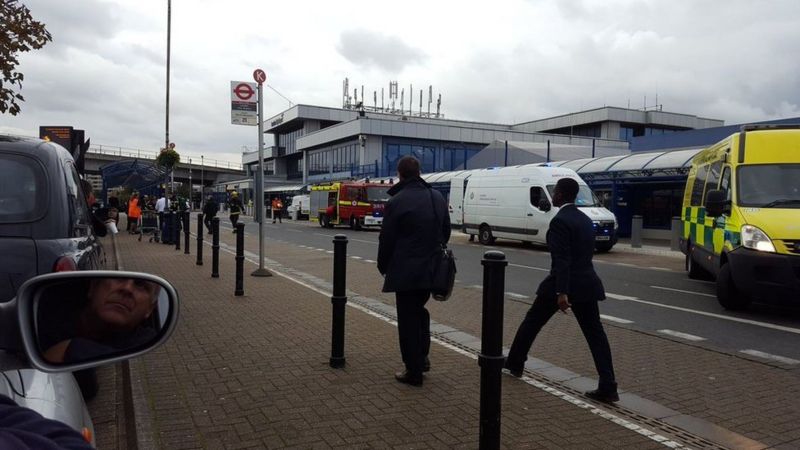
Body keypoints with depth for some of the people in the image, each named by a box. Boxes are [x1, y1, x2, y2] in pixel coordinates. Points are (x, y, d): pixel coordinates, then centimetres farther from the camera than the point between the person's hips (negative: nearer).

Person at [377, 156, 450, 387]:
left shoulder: (396, 202, -14)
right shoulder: (438, 198, 7)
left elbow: (386, 240, -9)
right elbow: (446, 232, 13)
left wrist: (383, 266, 6)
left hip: (406, 271, -6)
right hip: (431, 270, 6)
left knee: (408, 320, 4)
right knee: (420, 311, 25)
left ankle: (414, 371, 11)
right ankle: (422, 357, 26)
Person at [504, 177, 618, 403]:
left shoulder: (560, 220, -14)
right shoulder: (586, 219, 12)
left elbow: (562, 259, -21)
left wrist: (561, 292, -25)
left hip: (562, 284, -7)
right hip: (586, 283, 7)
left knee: (531, 323, 13)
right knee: (595, 334, 6)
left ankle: (515, 363, 28)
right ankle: (607, 388, 1)